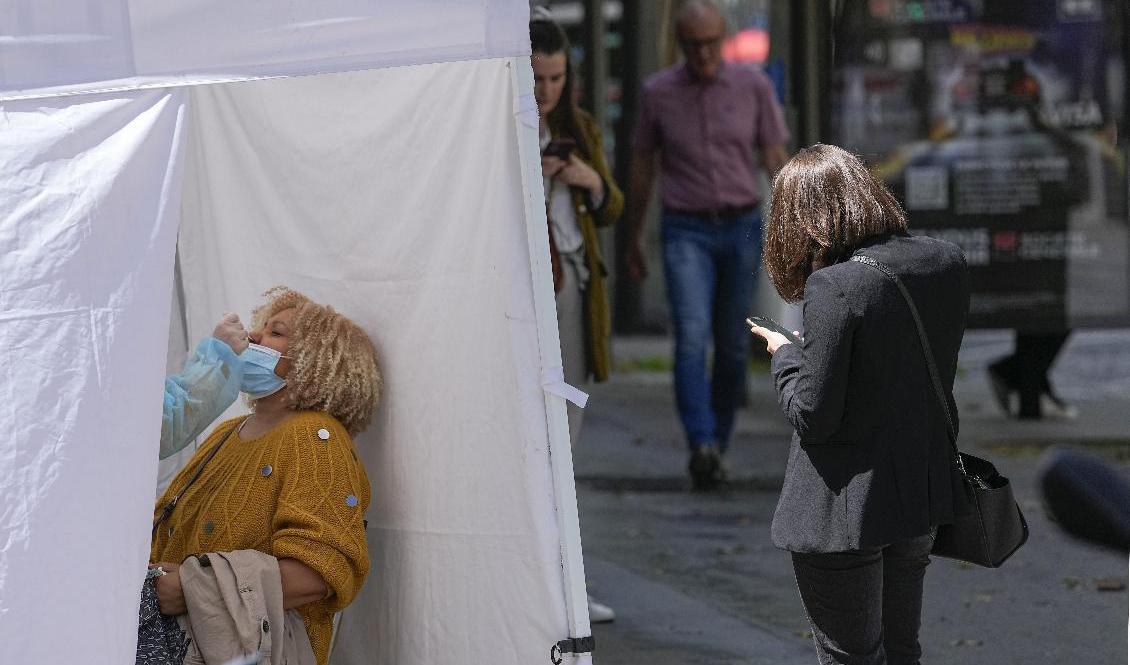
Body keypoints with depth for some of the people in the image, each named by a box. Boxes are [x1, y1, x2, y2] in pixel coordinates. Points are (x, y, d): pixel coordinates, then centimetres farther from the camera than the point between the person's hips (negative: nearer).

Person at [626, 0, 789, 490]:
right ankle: (702, 449, -29)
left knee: (732, 347, 7)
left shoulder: (754, 87, -1)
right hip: (686, 233, -1)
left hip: (741, 229, 1)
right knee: (691, 336, -19)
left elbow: (776, 162, 1)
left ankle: (717, 445, 22)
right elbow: (642, 169, 9)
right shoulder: (658, 93, -1)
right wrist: (633, 240, 14)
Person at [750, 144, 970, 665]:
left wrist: (784, 355, -2)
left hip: (845, 513, -7)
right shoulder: (946, 262, -2)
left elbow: (812, 417, -20)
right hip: (924, 498, 7)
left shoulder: (833, 286, -23)